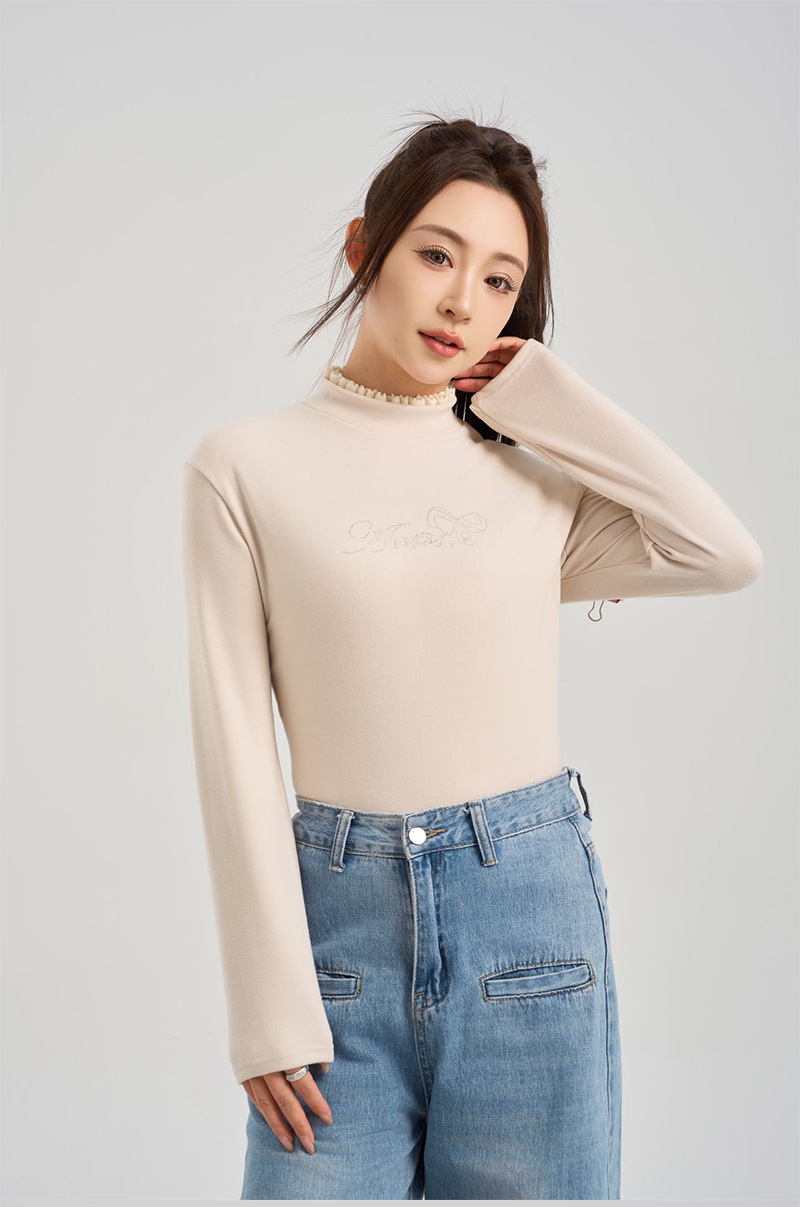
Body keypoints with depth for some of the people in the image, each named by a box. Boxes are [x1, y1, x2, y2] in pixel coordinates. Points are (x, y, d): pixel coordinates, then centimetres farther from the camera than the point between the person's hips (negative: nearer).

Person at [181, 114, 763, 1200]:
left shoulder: (533, 465, 7)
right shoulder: (245, 467, 0)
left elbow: (727, 555, -10)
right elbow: (236, 743, -3)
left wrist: (545, 394, -2)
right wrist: (270, 1007, -6)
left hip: (529, 904, 2)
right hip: (341, 908, -1)